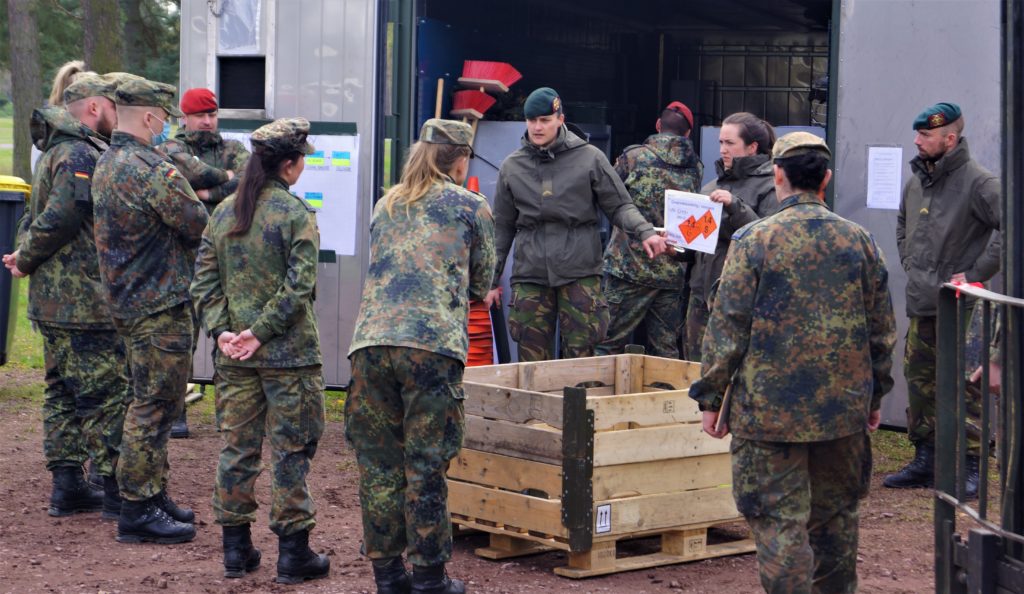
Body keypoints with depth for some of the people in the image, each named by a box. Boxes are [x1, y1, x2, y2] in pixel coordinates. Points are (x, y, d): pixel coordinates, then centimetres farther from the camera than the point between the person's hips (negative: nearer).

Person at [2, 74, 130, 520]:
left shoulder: (56, 153, 18)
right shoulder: (82, 156, -17)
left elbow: (38, 216, 21)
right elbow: (60, 219, -24)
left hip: (52, 300, 10)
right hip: (85, 302, -10)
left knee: (64, 392, 14)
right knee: (107, 392, -4)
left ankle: (67, 486, 19)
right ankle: (116, 490, 0)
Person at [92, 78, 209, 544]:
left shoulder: (105, 165, 12)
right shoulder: (152, 169, -19)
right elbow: (199, 227, -15)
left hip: (127, 302, 10)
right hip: (161, 304, -10)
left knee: (151, 404, 18)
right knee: (153, 408, -4)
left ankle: (153, 495, 26)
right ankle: (137, 510, -1)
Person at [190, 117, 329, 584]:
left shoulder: (223, 213, 7)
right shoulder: (297, 214, -10)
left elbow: (204, 280, 4)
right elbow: (298, 286, -17)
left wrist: (221, 331, -2)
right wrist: (261, 332, -12)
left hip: (235, 357, 5)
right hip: (289, 354, -5)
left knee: (237, 448, 11)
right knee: (290, 452, 2)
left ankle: (236, 549, 17)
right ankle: (293, 553, 7)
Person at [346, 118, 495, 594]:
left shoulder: (386, 205, 23)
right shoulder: (472, 207, 10)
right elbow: (481, 285, 18)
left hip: (370, 341, 4)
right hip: (433, 343, -4)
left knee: (378, 464, 9)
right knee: (425, 467, 1)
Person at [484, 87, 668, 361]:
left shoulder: (589, 158, 2)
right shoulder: (512, 167, 9)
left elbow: (619, 206, 5)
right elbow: (502, 228, 16)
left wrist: (645, 232, -14)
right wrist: (492, 280, 17)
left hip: (580, 272, -2)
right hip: (530, 275, 2)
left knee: (580, 355, -2)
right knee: (532, 359, 3)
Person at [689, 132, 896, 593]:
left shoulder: (754, 239, -9)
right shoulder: (859, 240, 4)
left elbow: (727, 328, -9)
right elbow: (882, 330, 9)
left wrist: (710, 397, -1)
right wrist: (875, 395, 20)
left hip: (771, 408, -4)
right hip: (844, 408, 4)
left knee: (779, 521, 0)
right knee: (835, 516, 18)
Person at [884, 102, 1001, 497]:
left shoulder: (977, 182, -13)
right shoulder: (917, 181, 13)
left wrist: (977, 272, -17)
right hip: (921, 306, 8)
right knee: (920, 384, 13)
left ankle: (970, 468, -2)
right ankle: (924, 461, 23)